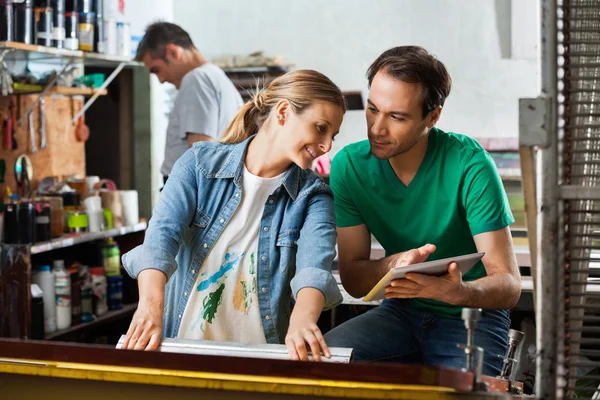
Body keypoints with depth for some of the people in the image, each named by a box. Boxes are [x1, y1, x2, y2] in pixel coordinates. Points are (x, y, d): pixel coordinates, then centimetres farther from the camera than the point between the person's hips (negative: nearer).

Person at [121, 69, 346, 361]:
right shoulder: (200, 163, 2)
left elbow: (315, 265, -17)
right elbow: (162, 233, -13)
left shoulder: (313, 196, 2)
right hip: (180, 346, -1)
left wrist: (302, 322, -38)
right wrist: (151, 304, -32)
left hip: (258, 359, 1)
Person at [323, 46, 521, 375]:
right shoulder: (349, 166, -8)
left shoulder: (470, 165, -19)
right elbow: (352, 279, -7)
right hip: (401, 311, 4)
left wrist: (457, 292, -41)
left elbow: (509, 285, -19)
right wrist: (392, 265, -29)